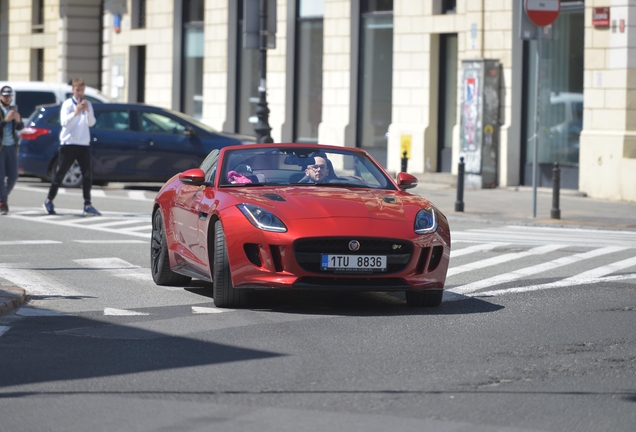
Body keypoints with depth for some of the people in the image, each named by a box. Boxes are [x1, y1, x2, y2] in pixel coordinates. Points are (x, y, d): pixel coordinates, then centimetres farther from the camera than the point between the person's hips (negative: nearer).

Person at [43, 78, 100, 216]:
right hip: (68, 143, -3)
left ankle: (87, 205, -2)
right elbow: (64, 122, -15)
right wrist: (76, 112, -28)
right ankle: (49, 201, 13)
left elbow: (91, 123, -1)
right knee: (60, 173, 1)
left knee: (87, 175, -4)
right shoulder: (67, 104, -2)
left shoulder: (88, 104, 10)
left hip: (84, 144, 4)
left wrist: (87, 111, -17)